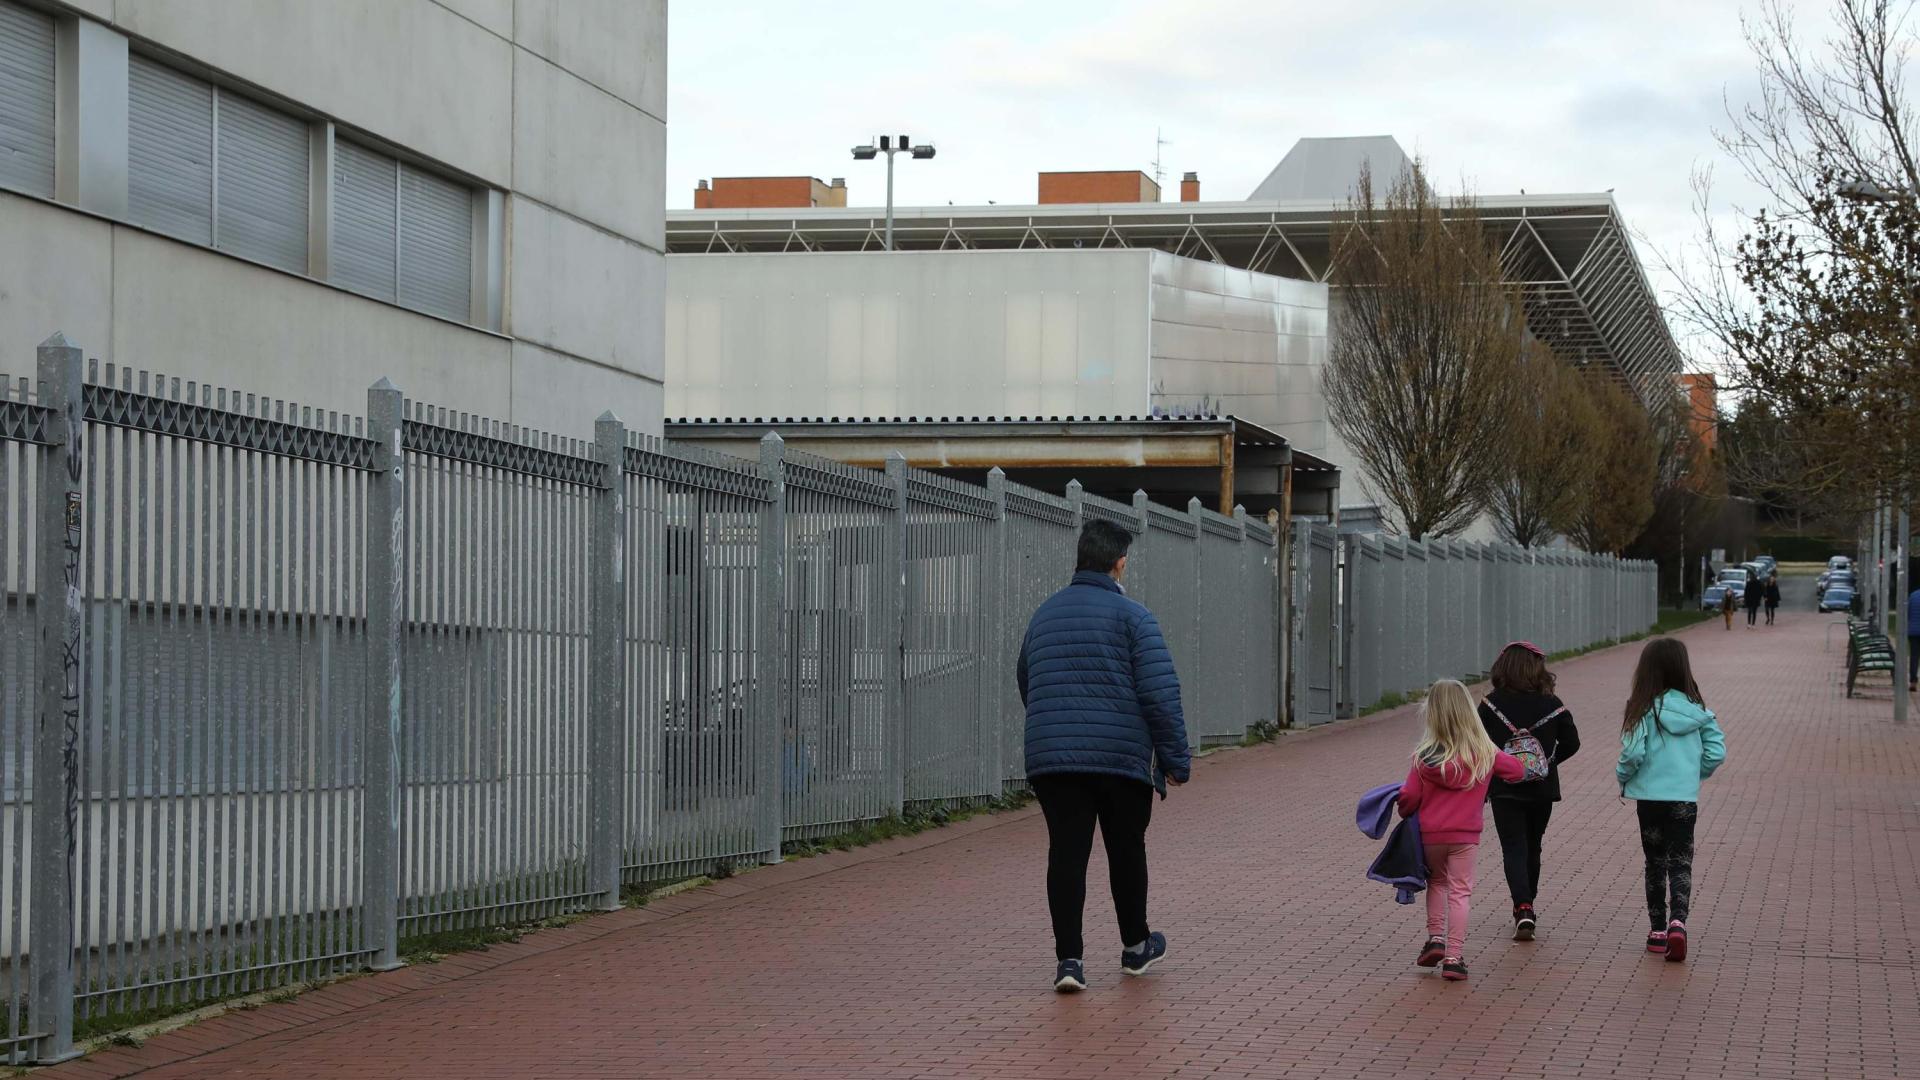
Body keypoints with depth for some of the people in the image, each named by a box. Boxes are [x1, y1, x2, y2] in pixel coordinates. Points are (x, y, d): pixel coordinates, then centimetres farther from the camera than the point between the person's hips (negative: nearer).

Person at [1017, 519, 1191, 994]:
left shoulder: (1045, 614, 14)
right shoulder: (1131, 615, -5)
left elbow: (1025, 684, 26)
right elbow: (1161, 693, -11)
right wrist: (1175, 758, -6)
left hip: (1050, 758, 3)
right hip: (1121, 758, -3)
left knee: (1066, 854, 0)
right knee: (1126, 850, 14)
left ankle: (1069, 957, -11)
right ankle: (1136, 946, 29)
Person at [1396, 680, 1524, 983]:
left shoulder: (1424, 756, -12)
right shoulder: (1485, 753, -6)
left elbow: (1410, 796, -9)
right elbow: (1515, 770, 8)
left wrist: (1405, 812, 13)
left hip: (1430, 833, 0)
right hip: (1466, 834, 0)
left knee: (1436, 882, 25)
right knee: (1460, 891, 5)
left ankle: (1435, 938, 15)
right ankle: (1454, 957, 2)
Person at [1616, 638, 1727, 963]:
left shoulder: (1644, 708, -11)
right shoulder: (1697, 709, 0)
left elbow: (1634, 753, -18)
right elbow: (1717, 752, -1)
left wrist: (1622, 777, 1)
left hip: (1651, 797, -2)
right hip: (1686, 798, 2)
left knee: (1656, 863, 13)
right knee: (1681, 863, 5)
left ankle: (1658, 930, 18)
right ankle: (1677, 921, -18)